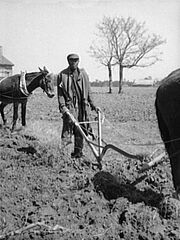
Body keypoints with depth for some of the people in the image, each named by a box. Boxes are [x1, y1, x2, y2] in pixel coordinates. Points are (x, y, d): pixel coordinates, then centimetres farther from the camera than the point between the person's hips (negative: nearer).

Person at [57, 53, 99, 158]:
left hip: (82, 106, 3)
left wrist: (93, 106, 10)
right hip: (69, 106, -3)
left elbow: (89, 92, 15)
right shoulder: (62, 75, 3)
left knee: (80, 131, 6)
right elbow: (60, 93, -1)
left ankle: (78, 151, 16)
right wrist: (62, 106, -13)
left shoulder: (83, 74, 11)